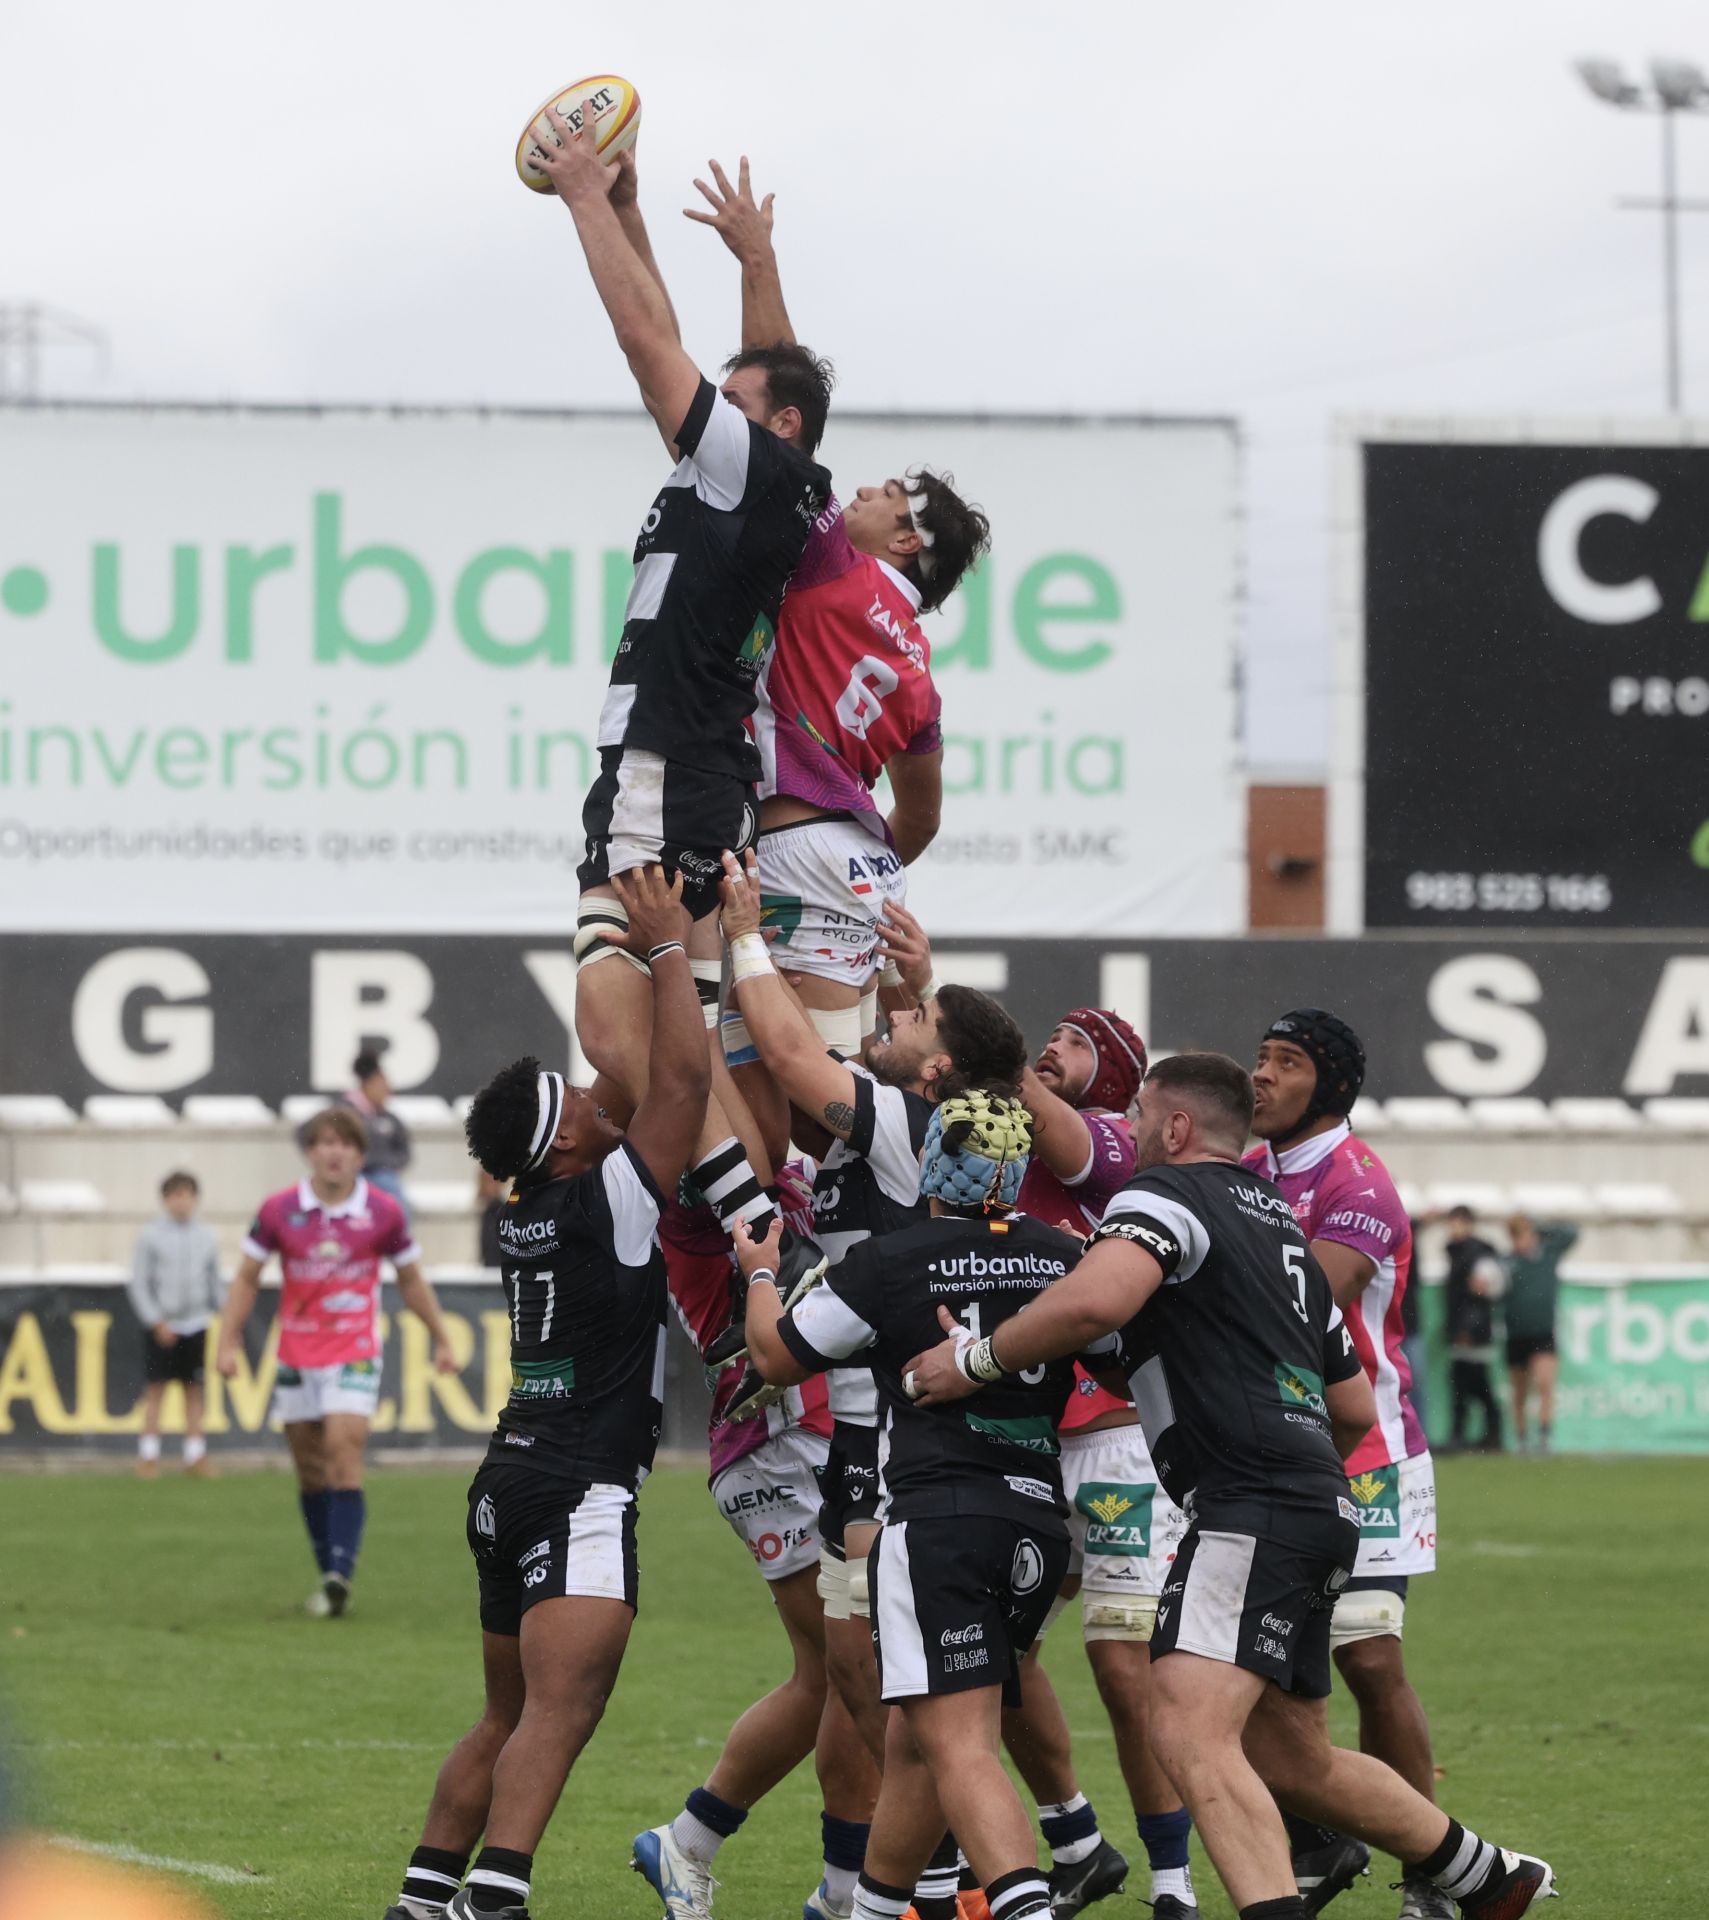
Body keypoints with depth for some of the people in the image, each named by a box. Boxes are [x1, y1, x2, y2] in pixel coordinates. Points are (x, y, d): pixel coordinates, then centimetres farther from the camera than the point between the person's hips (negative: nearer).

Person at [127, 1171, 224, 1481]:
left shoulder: (205, 1239, 7)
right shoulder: (151, 1236, -3)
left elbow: (214, 1281, 14)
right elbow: (139, 1283, -3)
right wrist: (157, 1322, -9)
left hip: (195, 1324, 3)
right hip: (160, 1325, -3)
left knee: (193, 1389, 5)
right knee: (155, 1388, -3)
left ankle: (195, 1454, 10)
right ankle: (148, 1455, 2)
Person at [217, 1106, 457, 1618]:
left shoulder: (383, 1212, -4)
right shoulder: (278, 1210, -3)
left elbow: (411, 1280, 9)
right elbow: (247, 1278, 6)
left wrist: (440, 1340, 13)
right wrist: (229, 1342, -2)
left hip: (355, 1354, -2)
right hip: (296, 1358, 2)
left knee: (345, 1457, -17)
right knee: (310, 1470, 7)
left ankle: (340, 1575, -22)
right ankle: (329, 1577, 18)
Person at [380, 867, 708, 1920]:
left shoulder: (526, 1219, 12)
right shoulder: (607, 1207, -10)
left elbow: (667, 1086, 25)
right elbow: (683, 1078, -12)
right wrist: (668, 944, -3)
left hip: (512, 1481, 9)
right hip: (579, 1493, -9)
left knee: (510, 1720, 17)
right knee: (558, 1713, -18)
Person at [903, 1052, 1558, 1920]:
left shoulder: (1165, 1192, -3)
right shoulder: (1280, 1224, 25)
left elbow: (1095, 1300, -26)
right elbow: (1355, 1408, 29)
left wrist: (977, 1358, -13)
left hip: (1251, 1513, -10)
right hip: (1318, 1511, 10)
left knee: (1190, 1731, -22)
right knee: (1292, 1760, 21)